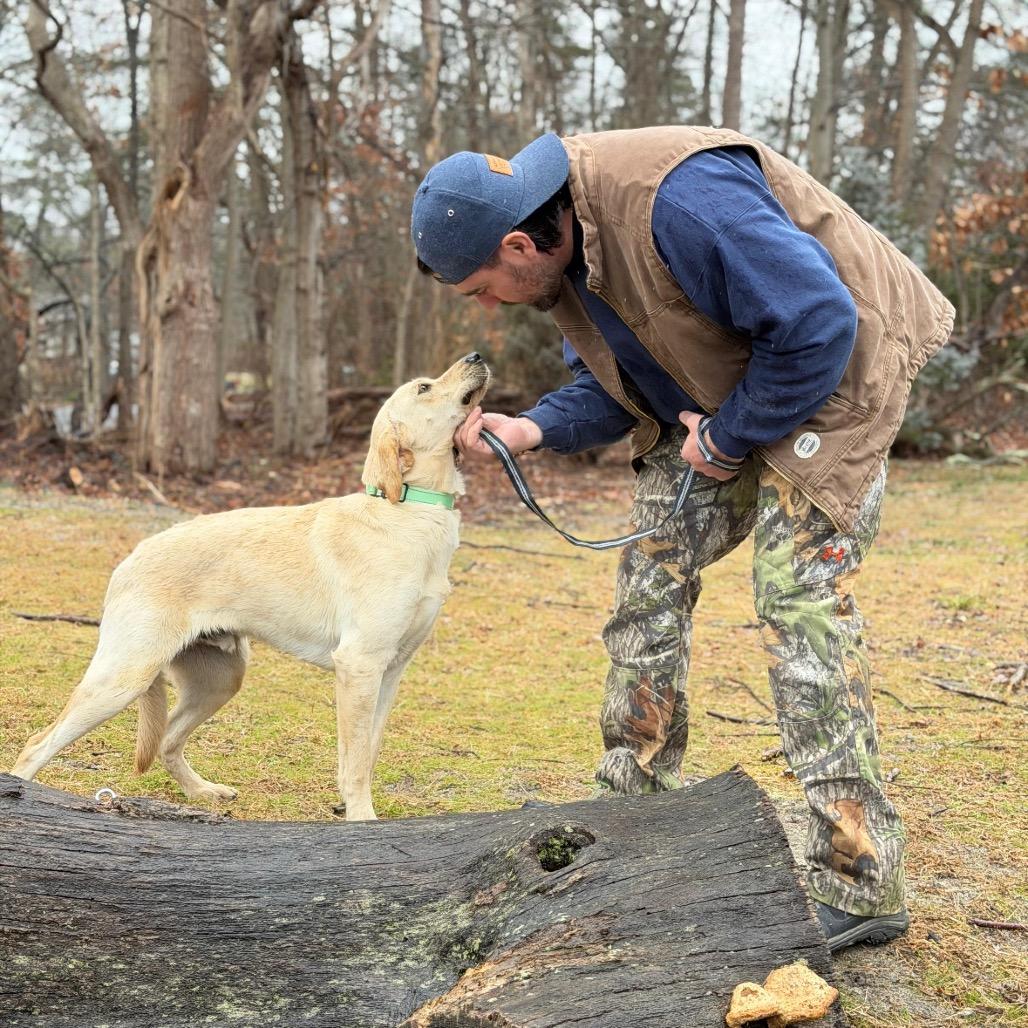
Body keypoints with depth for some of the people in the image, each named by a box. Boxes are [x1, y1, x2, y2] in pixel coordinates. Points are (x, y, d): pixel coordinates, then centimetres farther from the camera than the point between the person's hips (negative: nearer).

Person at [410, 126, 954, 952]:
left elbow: (818, 322, -32)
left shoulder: (678, 200, -34)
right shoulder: (564, 246, -3)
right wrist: (532, 429, -13)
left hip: (825, 379, -9)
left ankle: (858, 887, -12)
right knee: (650, 579, 6)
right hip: (709, 402, 9)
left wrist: (733, 435, -20)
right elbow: (609, 383, 7)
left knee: (800, 597, -16)